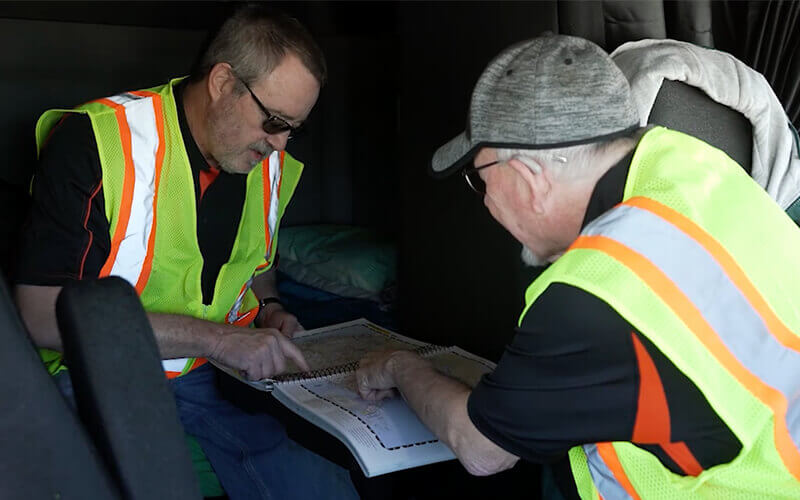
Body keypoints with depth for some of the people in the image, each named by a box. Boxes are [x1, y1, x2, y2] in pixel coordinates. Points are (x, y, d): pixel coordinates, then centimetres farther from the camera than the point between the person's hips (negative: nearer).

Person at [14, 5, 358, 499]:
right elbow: (43, 315, -22)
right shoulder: (92, 143, -16)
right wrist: (213, 336, -25)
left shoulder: (271, 162, 4)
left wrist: (267, 307, 3)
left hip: (224, 372, 4)